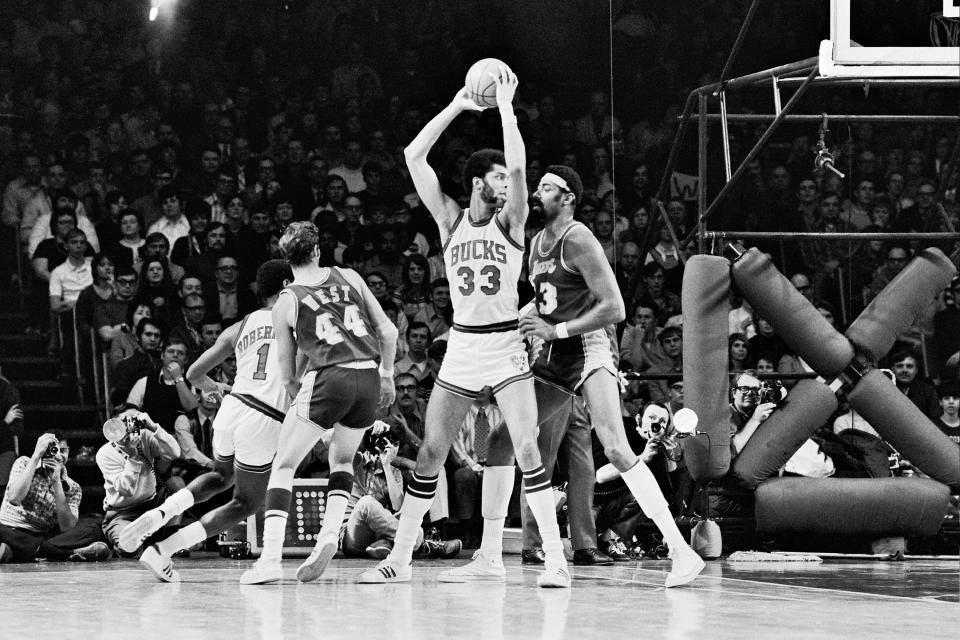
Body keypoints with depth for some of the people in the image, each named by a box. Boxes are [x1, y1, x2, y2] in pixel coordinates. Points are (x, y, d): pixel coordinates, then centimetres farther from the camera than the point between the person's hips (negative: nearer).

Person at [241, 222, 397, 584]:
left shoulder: (287, 302, 8)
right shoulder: (348, 277, 15)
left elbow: (287, 378, 12)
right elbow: (388, 331, 14)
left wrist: (298, 396, 32)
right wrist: (387, 374, 28)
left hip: (328, 378, -3)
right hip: (369, 378, 3)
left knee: (283, 465, 7)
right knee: (342, 460, 27)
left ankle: (270, 557, -8)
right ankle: (330, 532, 4)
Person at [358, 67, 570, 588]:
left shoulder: (510, 221, 0)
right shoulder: (450, 219, 6)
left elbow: (518, 165, -18)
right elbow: (413, 156, -1)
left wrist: (505, 106, -12)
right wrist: (457, 106, -1)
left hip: (506, 346, -3)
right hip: (461, 348, 3)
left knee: (525, 448, -13)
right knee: (431, 452, 4)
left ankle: (556, 559, -12)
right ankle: (399, 558, 10)